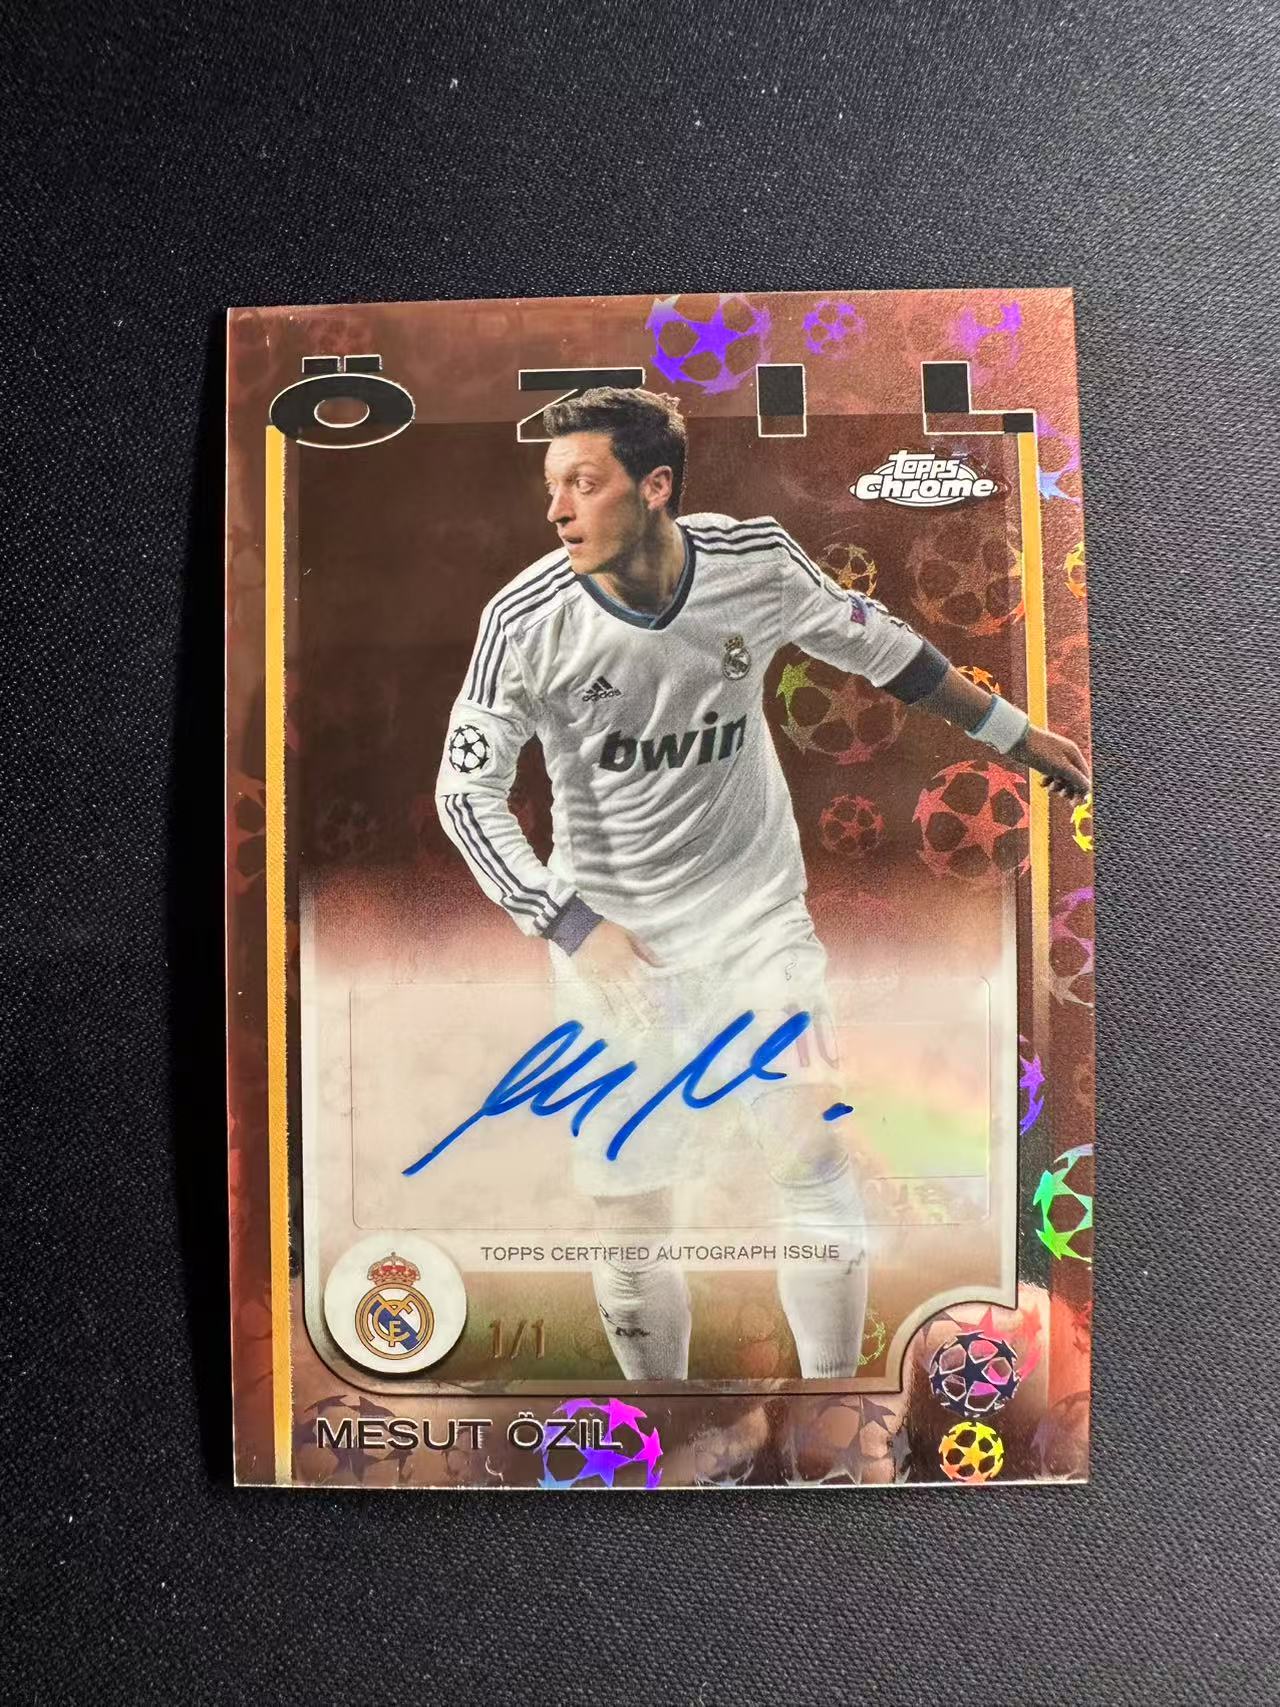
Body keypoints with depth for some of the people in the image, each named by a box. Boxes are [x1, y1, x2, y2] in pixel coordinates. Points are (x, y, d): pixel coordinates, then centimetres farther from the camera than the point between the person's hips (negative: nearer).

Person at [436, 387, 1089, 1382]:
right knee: (630, 1215, 3)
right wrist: (574, 929, -21)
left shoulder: (755, 560, -11)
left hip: (759, 912, 1)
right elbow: (467, 790, -11)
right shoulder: (526, 619, -16)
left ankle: (834, 1376, 26)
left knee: (814, 1160, 1)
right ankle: (657, 1381, 31)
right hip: (612, 930, 0)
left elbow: (878, 647, 6)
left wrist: (1015, 734, 14)